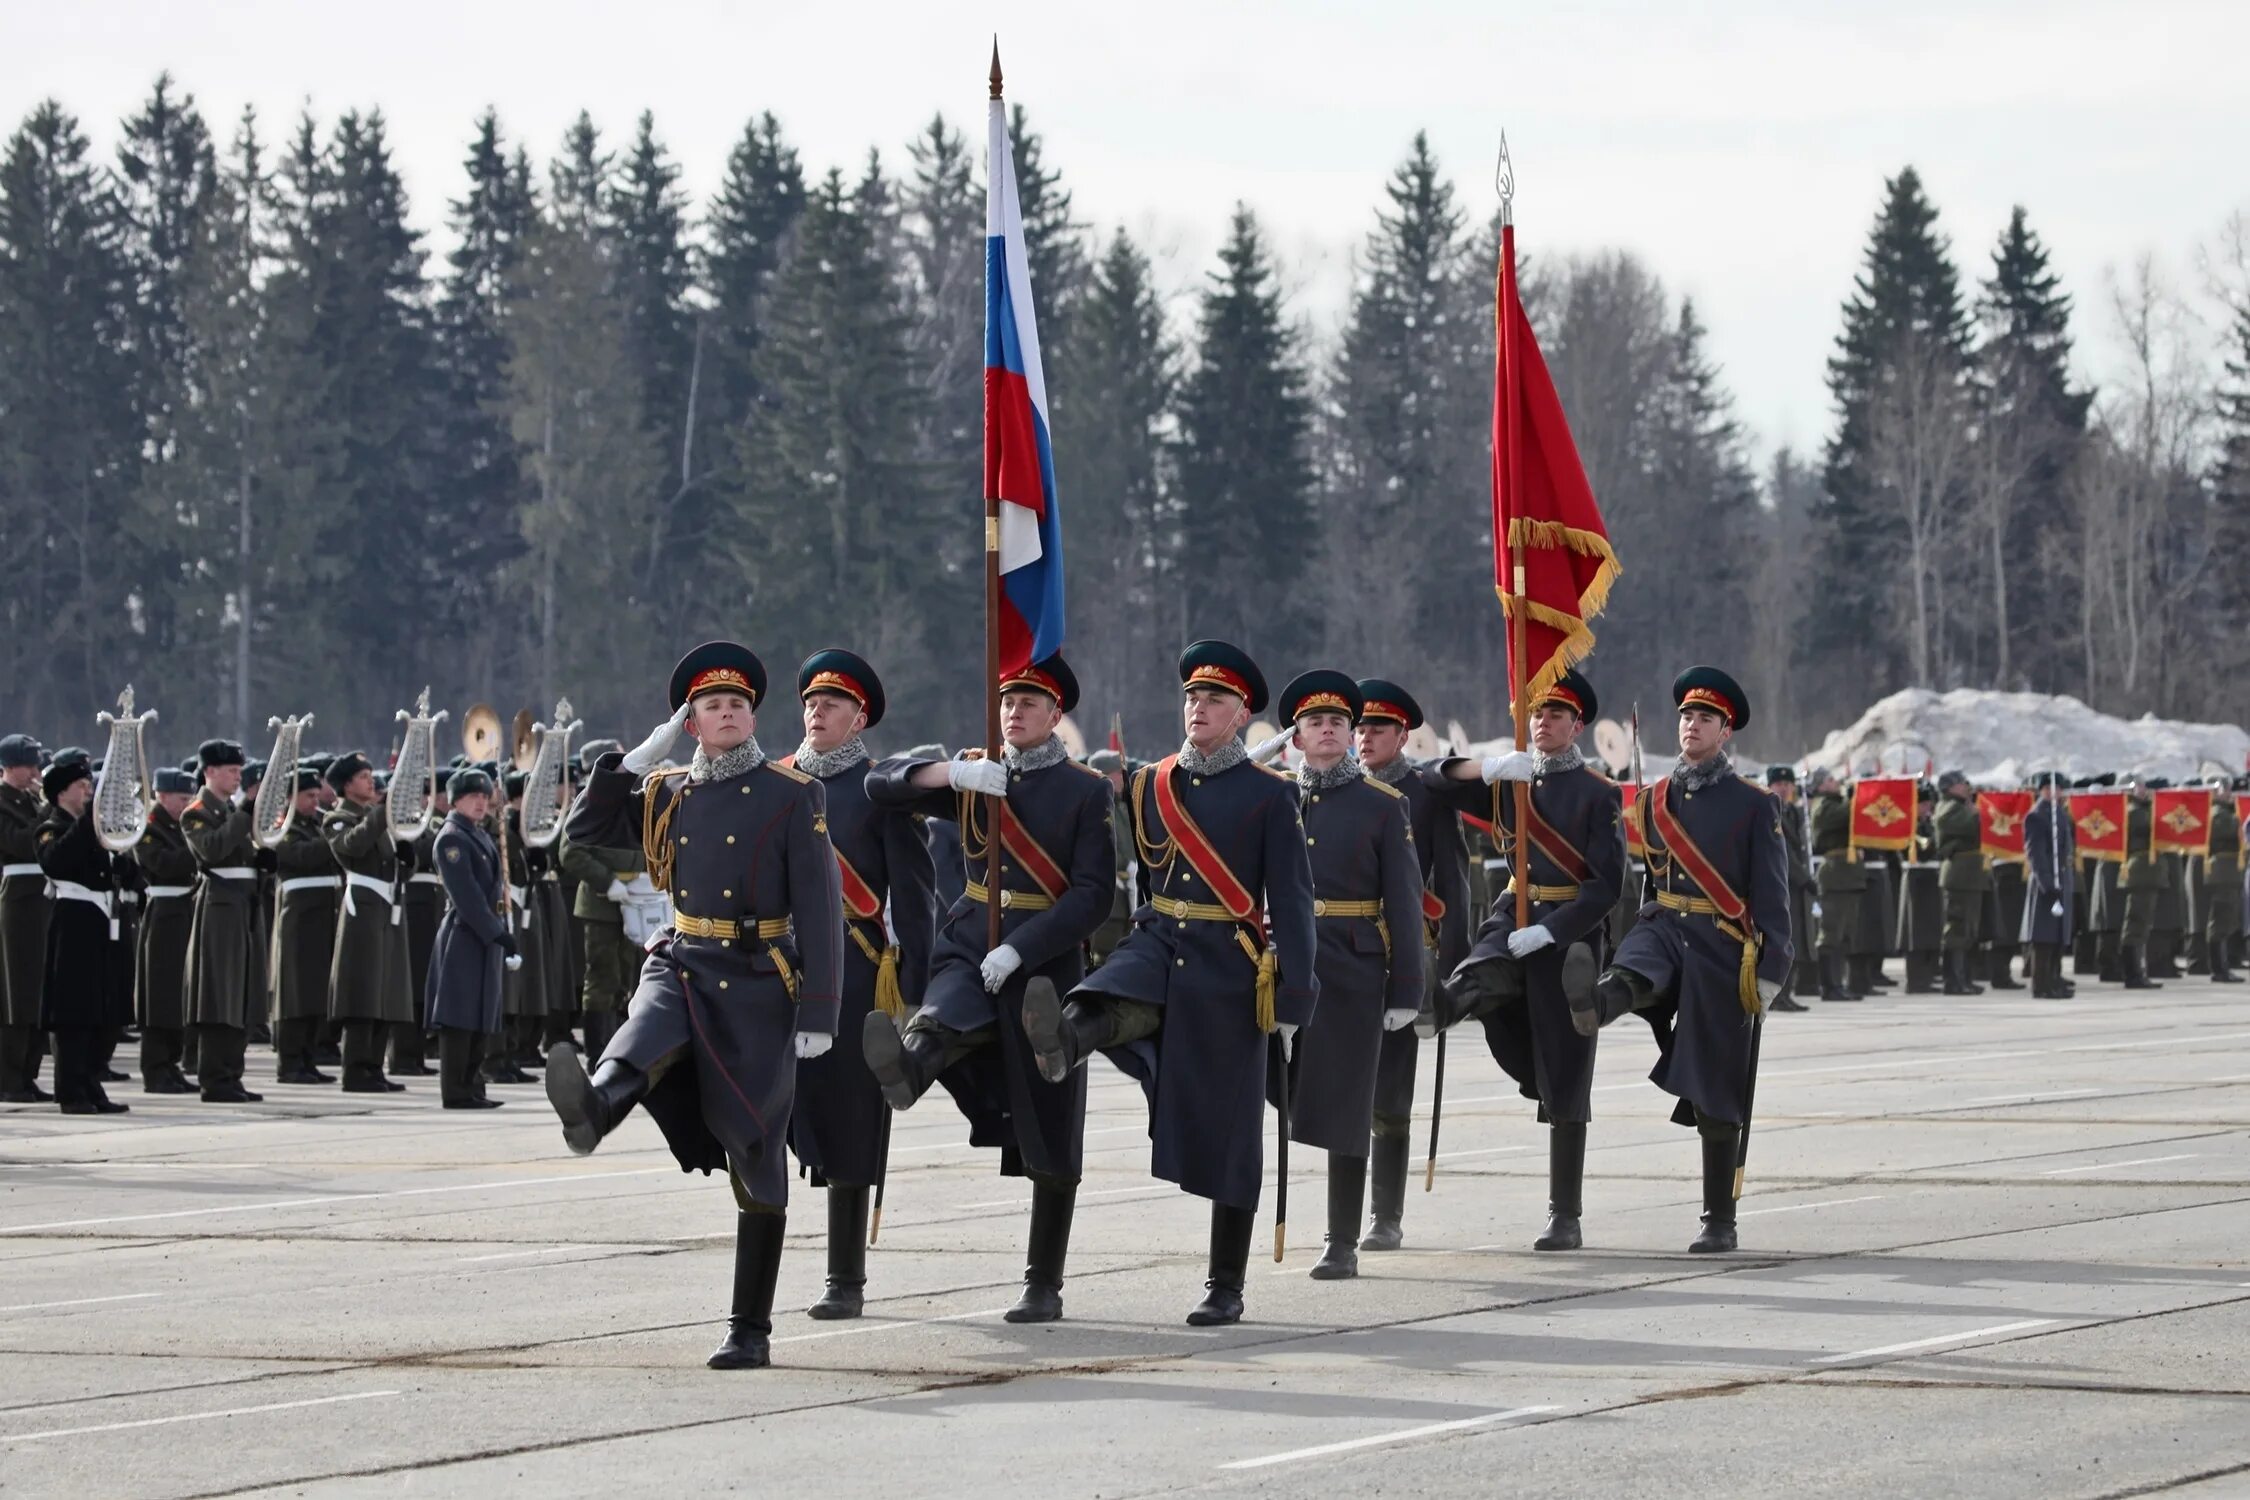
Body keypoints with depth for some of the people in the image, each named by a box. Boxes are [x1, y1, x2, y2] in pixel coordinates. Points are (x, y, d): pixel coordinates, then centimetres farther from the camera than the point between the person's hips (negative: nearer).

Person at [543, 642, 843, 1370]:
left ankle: (751, 1330, 4)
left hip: (758, 983, -3)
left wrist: (817, 1013, -15)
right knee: (646, 1037, -34)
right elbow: (582, 831, 13)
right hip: (683, 967, 3)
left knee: (756, 1159, 0)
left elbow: (821, 908, -8)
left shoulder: (793, 796, -4)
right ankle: (590, 1110, -67)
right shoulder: (666, 796, 10)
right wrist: (633, 762, 2)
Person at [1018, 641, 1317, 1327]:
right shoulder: (1149, 786, 10)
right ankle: (1061, 1042, -68)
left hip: (1229, 969, -3)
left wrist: (1292, 1001, -11)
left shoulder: (1270, 796, -2)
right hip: (1157, 944, 3)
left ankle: (1226, 1288, 8)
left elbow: (1292, 903, -5)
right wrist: (1111, 953, 15)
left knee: (1226, 1131, 1)